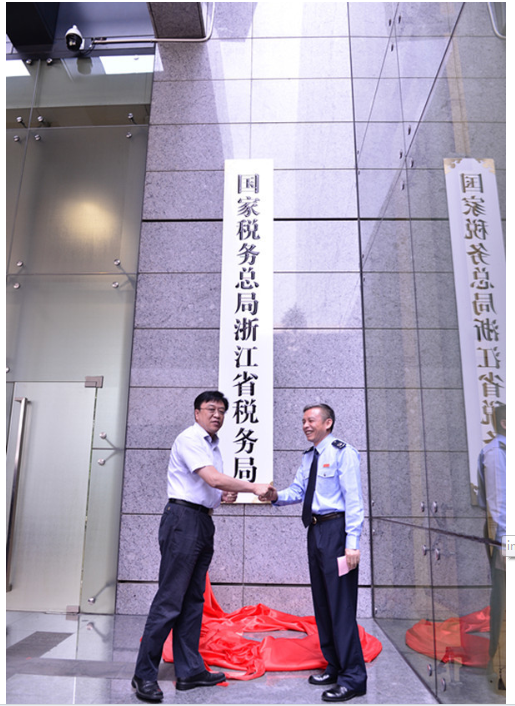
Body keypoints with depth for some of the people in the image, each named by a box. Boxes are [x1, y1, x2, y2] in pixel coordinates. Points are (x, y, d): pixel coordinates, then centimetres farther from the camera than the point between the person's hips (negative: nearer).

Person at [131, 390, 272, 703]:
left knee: (194, 600, 13)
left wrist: (224, 496, 6)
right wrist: (253, 487, -16)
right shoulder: (189, 439, -11)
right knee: (170, 600, -5)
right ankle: (145, 675, 7)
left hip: (204, 522, 9)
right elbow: (214, 479, -22)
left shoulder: (213, 445, 17)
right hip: (183, 519, -9)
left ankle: (189, 671, 22)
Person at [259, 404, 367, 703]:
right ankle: (335, 667, 30)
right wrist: (276, 496, -10)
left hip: (336, 529, -8)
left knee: (341, 604, -4)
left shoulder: (343, 452, -10)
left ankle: (353, 678, 8)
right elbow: (298, 490, 11)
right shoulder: (309, 457, 15)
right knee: (322, 602, 15)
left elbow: (353, 498, -14)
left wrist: (352, 542, -19)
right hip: (315, 530, 9)